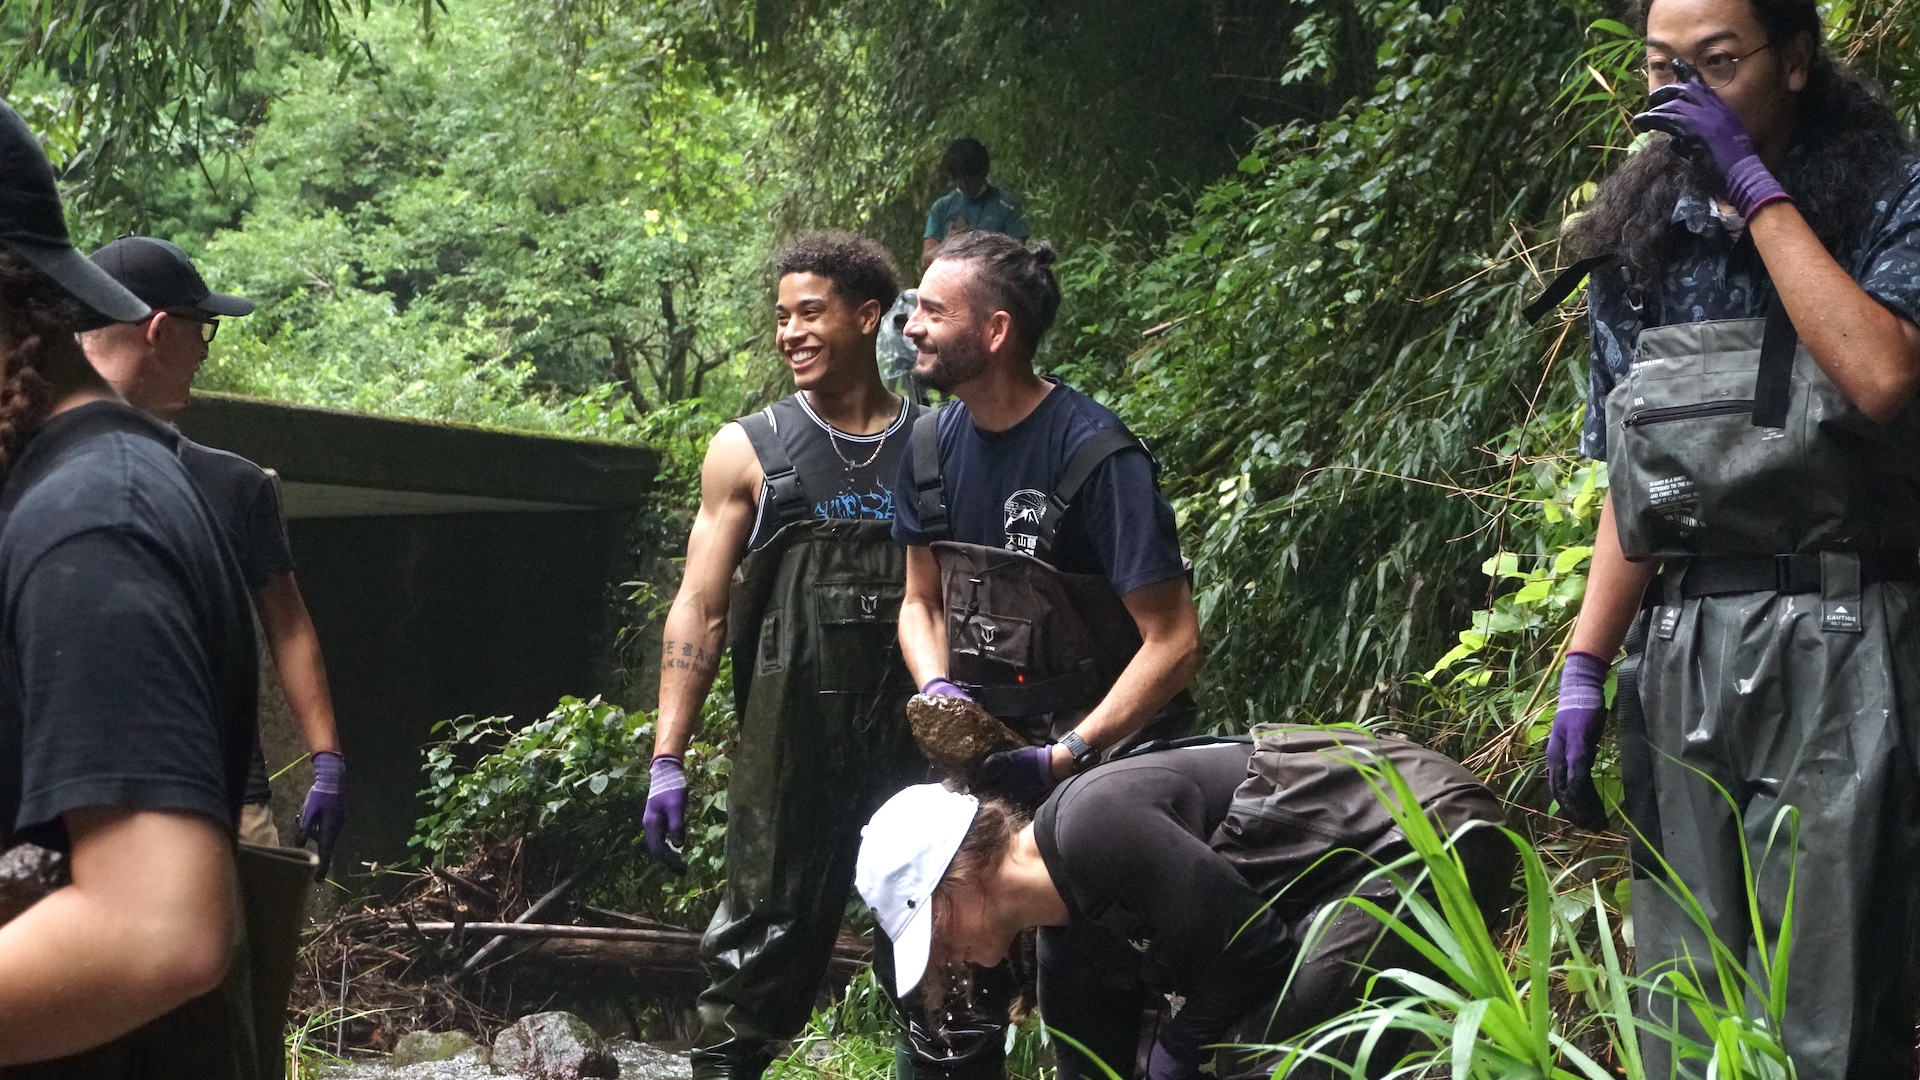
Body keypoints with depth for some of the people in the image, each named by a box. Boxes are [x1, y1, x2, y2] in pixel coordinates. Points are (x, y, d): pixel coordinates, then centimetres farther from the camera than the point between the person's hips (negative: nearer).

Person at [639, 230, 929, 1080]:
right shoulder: (748, 452, 7)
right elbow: (698, 612, 5)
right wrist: (667, 760, -2)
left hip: (921, 749, 1)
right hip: (789, 746, -1)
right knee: (765, 944, 0)